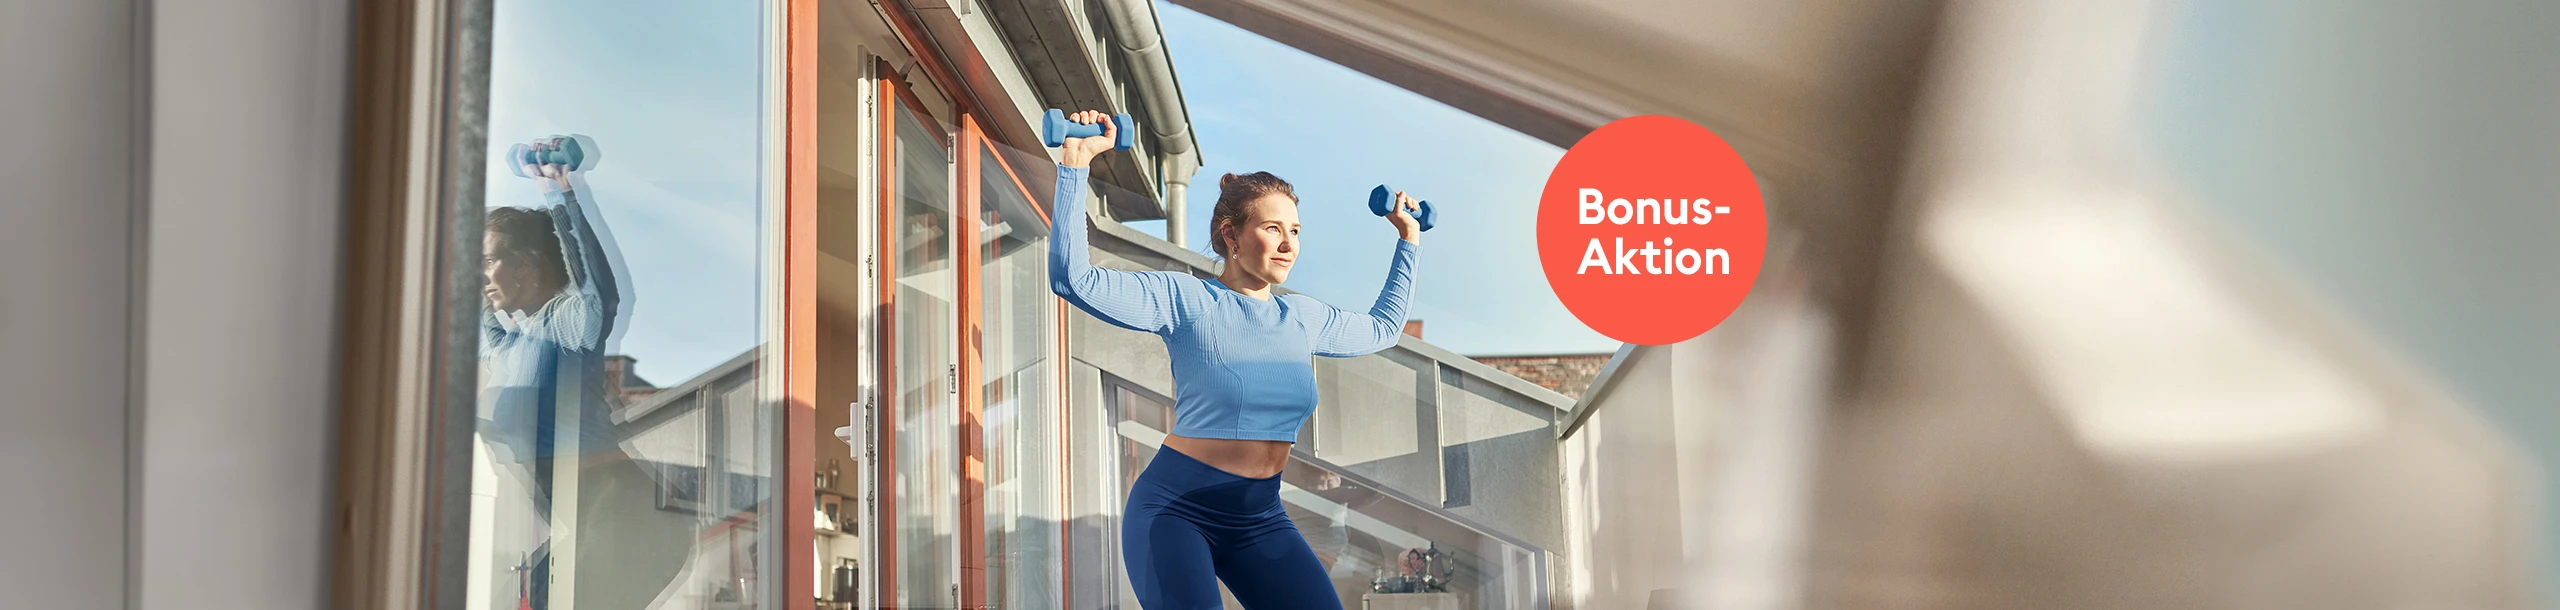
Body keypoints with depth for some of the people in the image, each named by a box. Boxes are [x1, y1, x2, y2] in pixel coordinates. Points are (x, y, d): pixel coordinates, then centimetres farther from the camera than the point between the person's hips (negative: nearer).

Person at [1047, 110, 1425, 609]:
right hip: (1174, 510, -5)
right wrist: (1076, 165, -21)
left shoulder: (1303, 318, 9)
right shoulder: (1188, 300, -8)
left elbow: (1382, 328, 28)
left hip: (1260, 518, 6)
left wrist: (1408, 242, 28)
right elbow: (1073, 278, -18)